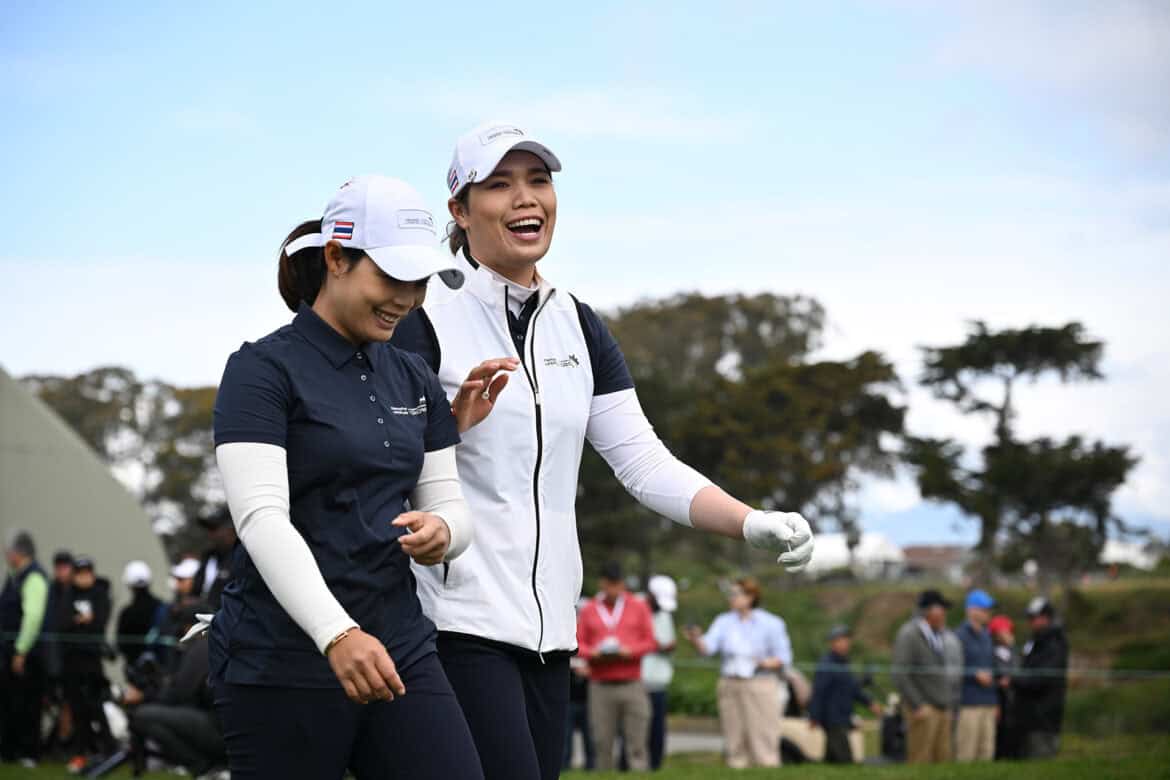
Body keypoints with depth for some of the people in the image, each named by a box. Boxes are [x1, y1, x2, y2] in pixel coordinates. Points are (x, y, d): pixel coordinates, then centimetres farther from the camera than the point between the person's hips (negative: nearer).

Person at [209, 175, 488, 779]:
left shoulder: (413, 380, 14)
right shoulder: (263, 369, -7)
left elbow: (450, 503, 14)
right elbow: (261, 518, -18)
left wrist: (440, 532, -12)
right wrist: (336, 634, -32)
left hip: (398, 648, 6)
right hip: (283, 661, -6)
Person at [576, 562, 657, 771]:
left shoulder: (638, 607, 11)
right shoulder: (588, 610, 13)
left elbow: (650, 641, 9)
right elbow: (579, 644, 11)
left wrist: (630, 651, -10)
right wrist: (593, 653, -10)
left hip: (631, 684, 0)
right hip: (600, 685, 1)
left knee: (636, 740, -6)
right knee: (602, 742, -3)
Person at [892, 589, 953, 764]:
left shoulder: (936, 636, 17)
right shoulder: (908, 635, -8)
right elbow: (900, 676, -15)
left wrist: (947, 704, 14)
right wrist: (918, 706, -18)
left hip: (942, 710, 8)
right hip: (923, 710, -8)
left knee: (943, 760, 4)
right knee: (921, 761, -8)